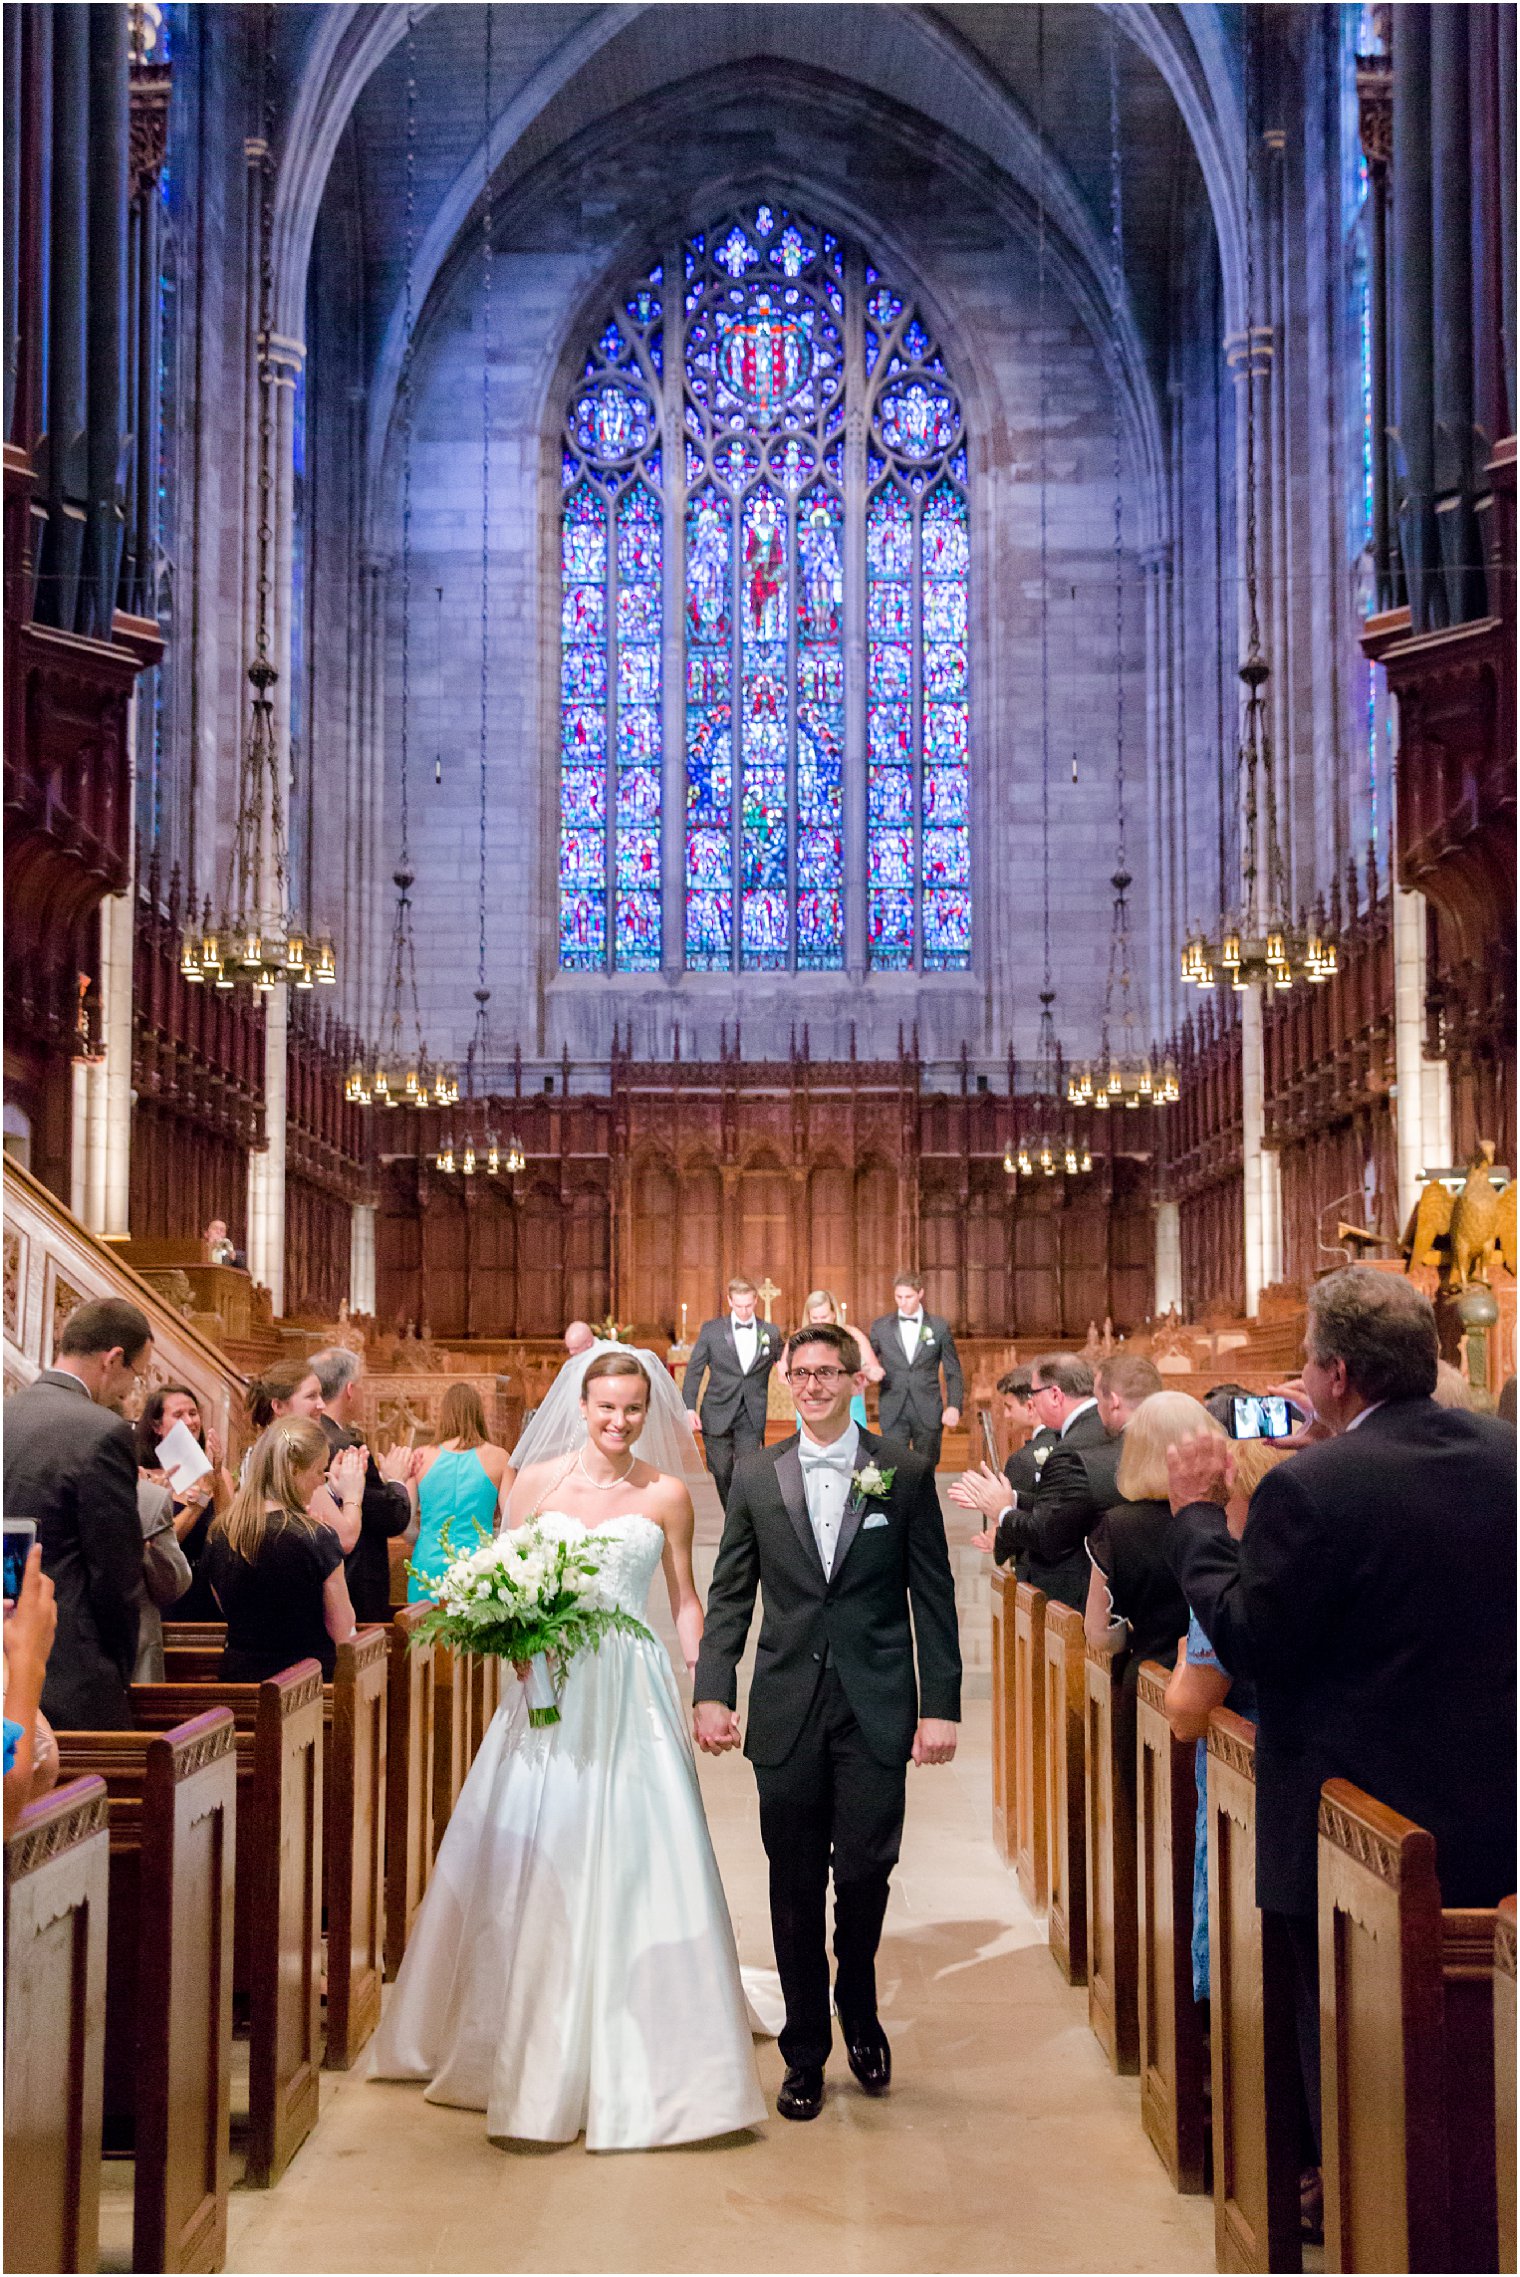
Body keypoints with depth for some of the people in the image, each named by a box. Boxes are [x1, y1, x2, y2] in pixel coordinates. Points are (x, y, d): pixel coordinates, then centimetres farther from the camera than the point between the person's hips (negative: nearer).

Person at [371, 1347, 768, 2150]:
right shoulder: (536, 1482, 5)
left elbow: (685, 1600, 9)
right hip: (550, 1692, 1)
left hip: (631, 1698, -1)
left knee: (633, 1867, -2)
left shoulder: (665, 1496, 4)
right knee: (532, 1867, 3)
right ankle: (531, 2053, 20)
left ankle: (634, 2065, 12)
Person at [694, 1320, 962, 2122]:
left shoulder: (905, 1473, 2)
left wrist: (940, 1706, -3)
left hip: (875, 1709, -1)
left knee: (864, 1869, -4)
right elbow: (729, 1595, 8)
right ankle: (805, 2053, 21)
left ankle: (859, 2011, 26)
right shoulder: (756, 1476, 7)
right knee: (795, 1886, 6)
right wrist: (712, 1692, -3)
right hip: (787, 1709, 2)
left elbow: (933, 1596, 2)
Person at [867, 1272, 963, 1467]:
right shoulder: (880, 1327, 6)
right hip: (893, 1413, 0)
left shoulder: (939, 1327, 4)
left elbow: (953, 1372, 6)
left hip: (928, 1412, 0)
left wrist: (954, 1406, -5)